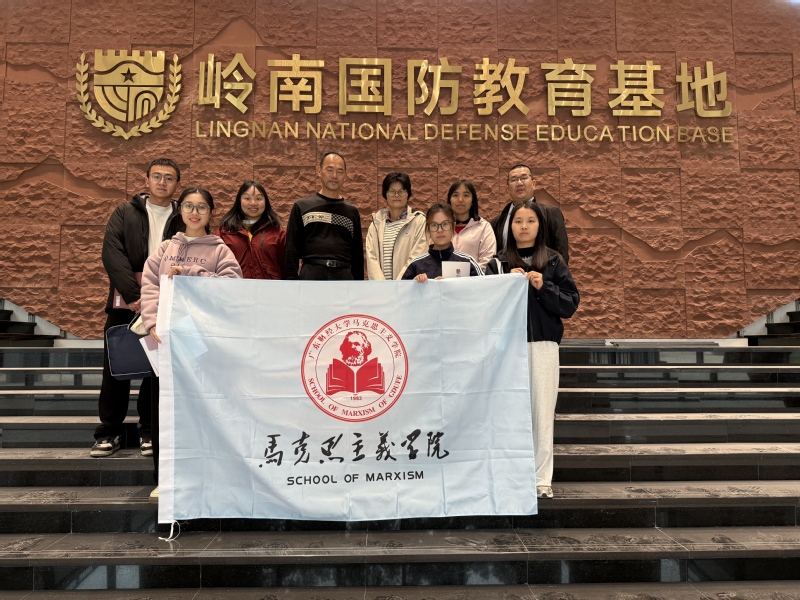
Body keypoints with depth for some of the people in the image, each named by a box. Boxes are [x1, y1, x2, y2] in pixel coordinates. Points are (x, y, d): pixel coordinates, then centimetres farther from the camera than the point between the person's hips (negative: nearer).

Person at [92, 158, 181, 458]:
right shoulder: (125, 213, 10)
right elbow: (112, 253, -3)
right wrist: (135, 294, -15)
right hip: (126, 301, 1)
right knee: (116, 366, 3)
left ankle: (150, 432, 13)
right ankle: (109, 432, 14)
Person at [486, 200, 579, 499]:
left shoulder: (553, 262, 8)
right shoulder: (498, 264, 9)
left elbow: (571, 304, 3)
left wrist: (543, 287, -10)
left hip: (543, 343, 0)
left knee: (542, 411, 1)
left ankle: (542, 479, 11)